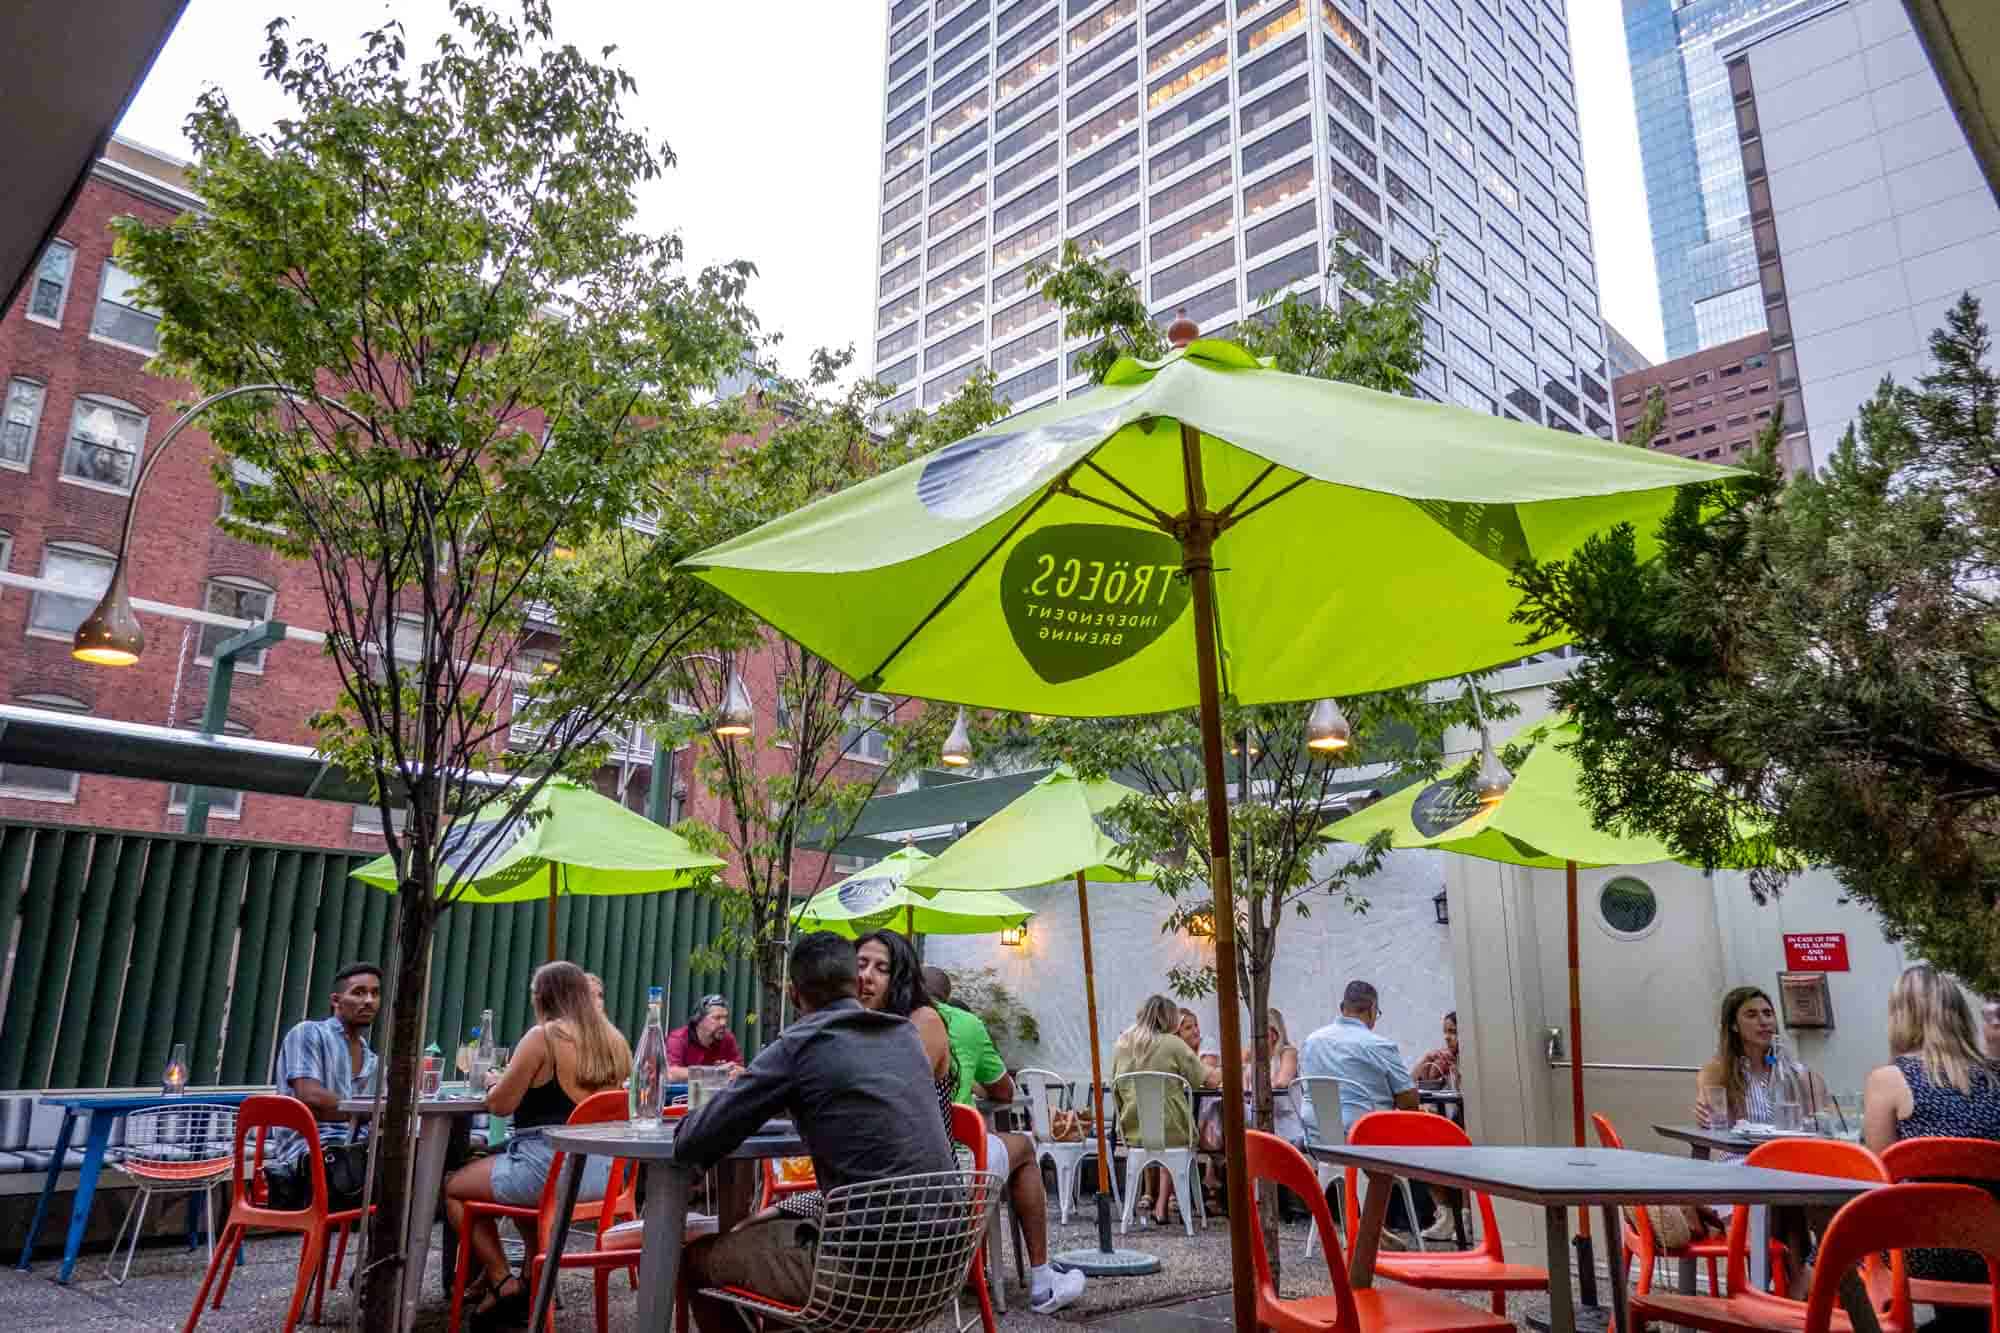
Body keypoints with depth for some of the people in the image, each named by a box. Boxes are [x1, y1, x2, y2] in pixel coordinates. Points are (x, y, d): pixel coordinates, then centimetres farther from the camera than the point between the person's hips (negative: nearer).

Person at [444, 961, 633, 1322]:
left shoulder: (543, 1036, -11)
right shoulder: (613, 1040, 8)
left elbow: (499, 1104, -7)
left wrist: (495, 1080, 14)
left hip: (549, 1166, -7)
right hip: (602, 1170, 7)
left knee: (453, 1187, 16)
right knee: (525, 1180, 36)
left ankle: (502, 1282, 9)